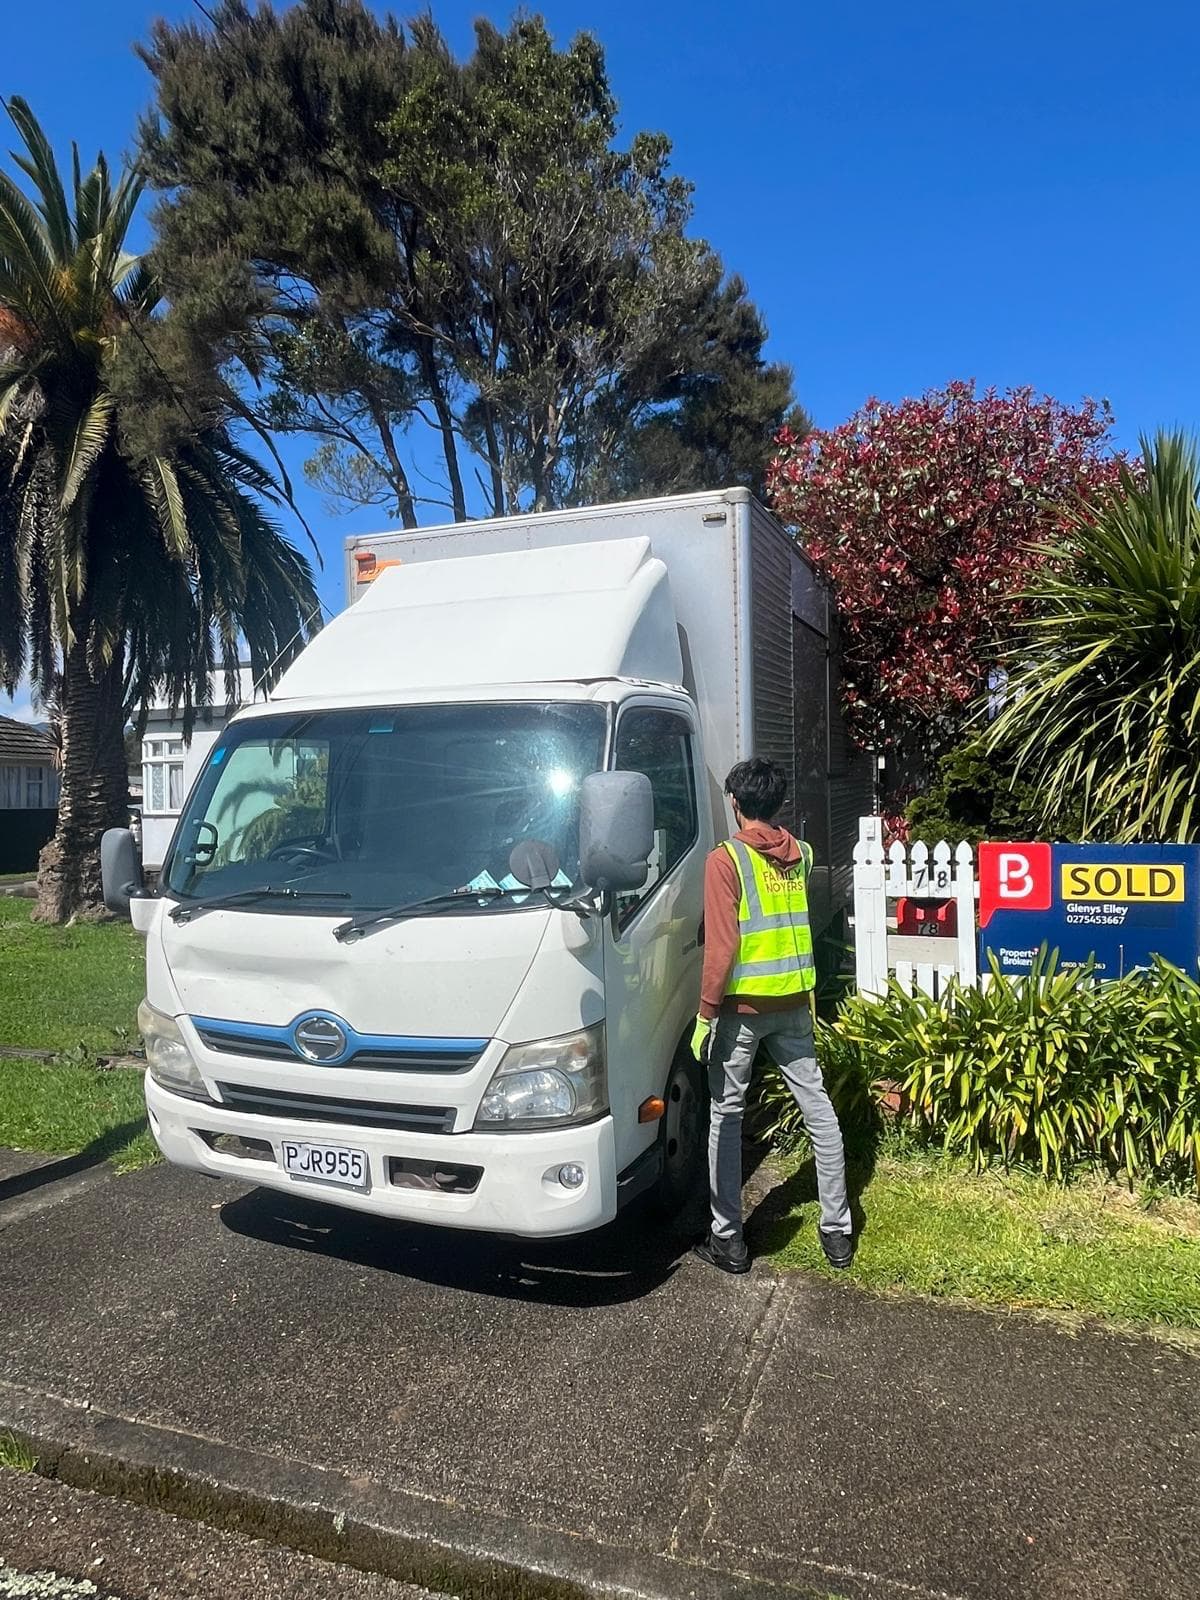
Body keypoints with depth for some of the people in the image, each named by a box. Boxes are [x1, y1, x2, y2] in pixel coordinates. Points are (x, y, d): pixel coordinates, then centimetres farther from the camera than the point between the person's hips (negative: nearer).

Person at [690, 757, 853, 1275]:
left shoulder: (726, 859, -12)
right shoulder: (800, 855, 5)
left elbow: (721, 946, -17)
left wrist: (705, 1014, -11)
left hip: (743, 1005, -5)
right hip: (794, 1003, 5)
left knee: (727, 1115, 7)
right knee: (818, 1109, 11)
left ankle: (728, 1240, 13)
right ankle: (837, 1231, 20)